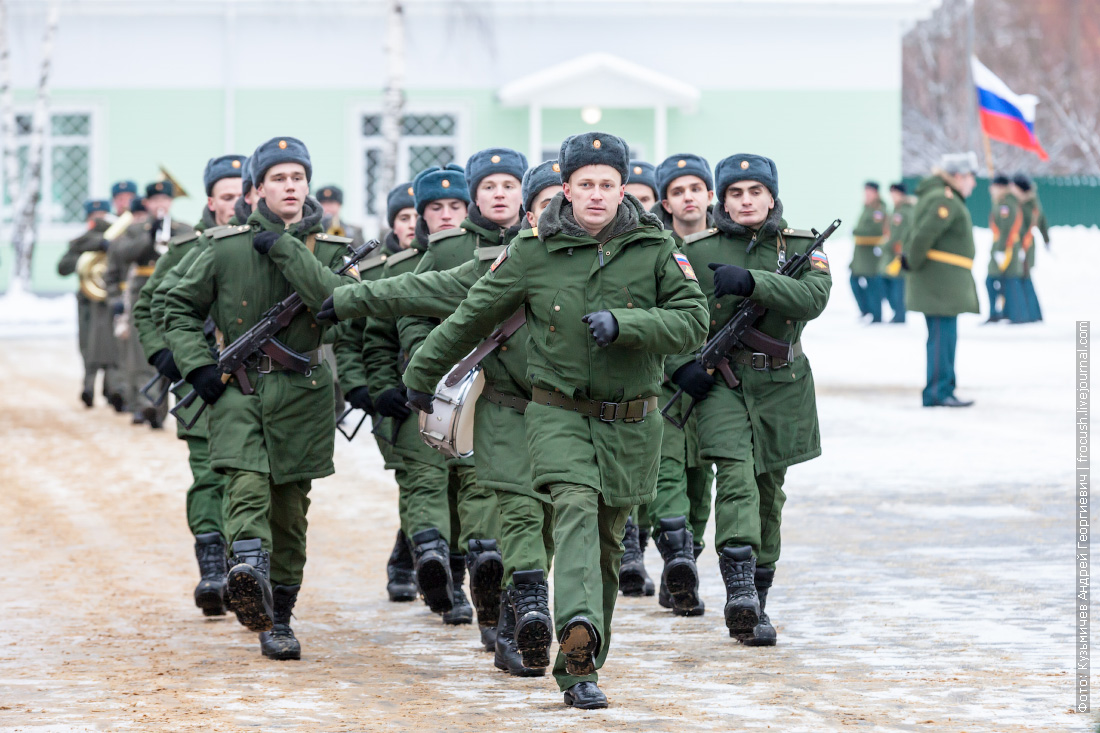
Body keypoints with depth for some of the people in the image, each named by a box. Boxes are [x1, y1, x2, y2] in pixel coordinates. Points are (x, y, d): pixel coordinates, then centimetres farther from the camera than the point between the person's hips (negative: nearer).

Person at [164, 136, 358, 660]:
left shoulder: (329, 252, 5)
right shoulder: (228, 249, 2)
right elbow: (179, 308, 11)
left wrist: (286, 251, -17)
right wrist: (197, 364, -3)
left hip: (301, 395, 2)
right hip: (237, 388, -2)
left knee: (289, 508, 7)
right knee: (247, 484, -25)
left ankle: (277, 618, 17)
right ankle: (249, 570, -48)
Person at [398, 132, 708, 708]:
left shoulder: (654, 249, -2)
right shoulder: (534, 252, -3)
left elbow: (692, 322, -8)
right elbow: (472, 316, 8)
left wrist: (622, 324, -22)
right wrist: (421, 374, 17)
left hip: (630, 422, 2)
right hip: (558, 413, -2)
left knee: (606, 545, 9)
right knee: (576, 508, -26)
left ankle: (579, 663, 21)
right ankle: (579, 634, -46)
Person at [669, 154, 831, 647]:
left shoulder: (801, 246, 4)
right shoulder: (697, 252, 3)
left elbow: (814, 297, -16)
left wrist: (751, 281, -28)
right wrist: (681, 363, -10)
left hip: (780, 387, 2)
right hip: (721, 381, -2)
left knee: (769, 491, 10)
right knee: (736, 476, -21)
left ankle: (759, 597, 23)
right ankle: (739, 592, -33)